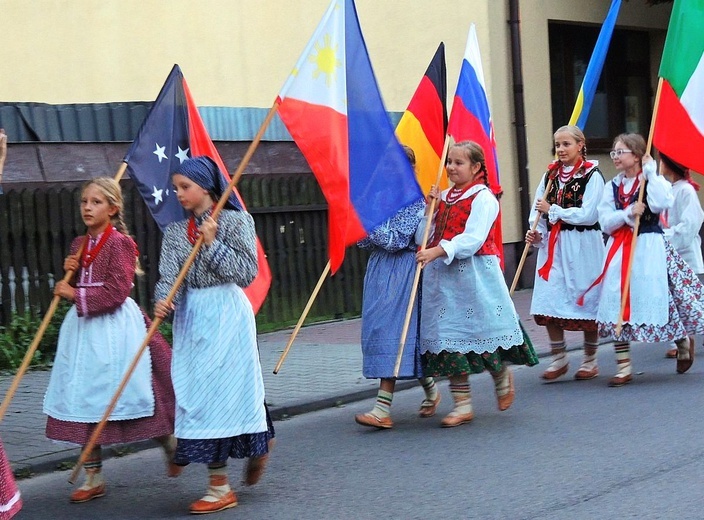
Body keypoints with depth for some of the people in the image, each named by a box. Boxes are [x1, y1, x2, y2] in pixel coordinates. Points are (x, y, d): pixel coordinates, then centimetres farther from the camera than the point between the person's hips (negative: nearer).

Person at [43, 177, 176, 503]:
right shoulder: (80, 244, 13)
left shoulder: (120, 243, -11)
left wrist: (77, 295, -16)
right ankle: (93, 477, 11)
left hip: (113, 328, -7)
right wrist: (69, 271, 3)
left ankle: (170, 443, 25)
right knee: (84, 401, 5)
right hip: (83, 328, 7)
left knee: (127, 396, 0)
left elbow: (116, 292, -18)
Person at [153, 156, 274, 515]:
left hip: (226, 313, -5)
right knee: (195, 392, 4)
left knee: (223, 390, -3)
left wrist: (213, 244, -15)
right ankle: (218, 483, 12)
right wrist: (162, 302, -23)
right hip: (190, 316, 5)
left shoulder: (236, 222, -3)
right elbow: (169, 274, -3)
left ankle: (221, 488, 11)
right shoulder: (175, 230, 9)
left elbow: (246, 272, -9)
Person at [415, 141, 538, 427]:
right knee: (451, 338, 4)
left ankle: (502, 376, 32)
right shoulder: (444, 197, 14)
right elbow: (422, 238, 11)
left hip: (474, 276, -6)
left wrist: (438, 251, -29)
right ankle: (462, 404, 8)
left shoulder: (483, 198, -7)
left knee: (482, 329, 2)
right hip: (442, 276, 6)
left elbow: (472, 239, -20)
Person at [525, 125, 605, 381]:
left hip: (582, 246, -5)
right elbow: (538, 209, 11)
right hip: (552, 246, 5)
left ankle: (590, 360, 16)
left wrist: (553, 210, -12)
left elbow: (588, 214, -15)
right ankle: (559, 359, 13)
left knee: (586, 302, 2)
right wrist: (535, 233, -7)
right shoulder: (550, 175, 11)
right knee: (549, 302, -1)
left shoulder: (592, 175, -6)